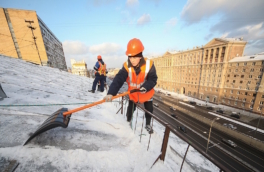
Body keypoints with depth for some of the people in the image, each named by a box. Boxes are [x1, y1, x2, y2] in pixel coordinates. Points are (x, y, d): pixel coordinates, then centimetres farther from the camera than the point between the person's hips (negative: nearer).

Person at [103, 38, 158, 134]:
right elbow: (118, 79, -34)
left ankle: (148, 125, 46)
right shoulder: (126, 66, -24)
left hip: (146, 93, 1)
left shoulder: (149, 64, -25)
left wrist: (146, 86, -38)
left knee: (149, 110, 16)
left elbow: (153, 79, -18)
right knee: (131, 108, 17)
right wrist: (111, 93, -47)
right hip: (133, 93, 0)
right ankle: (128, 120, 50)